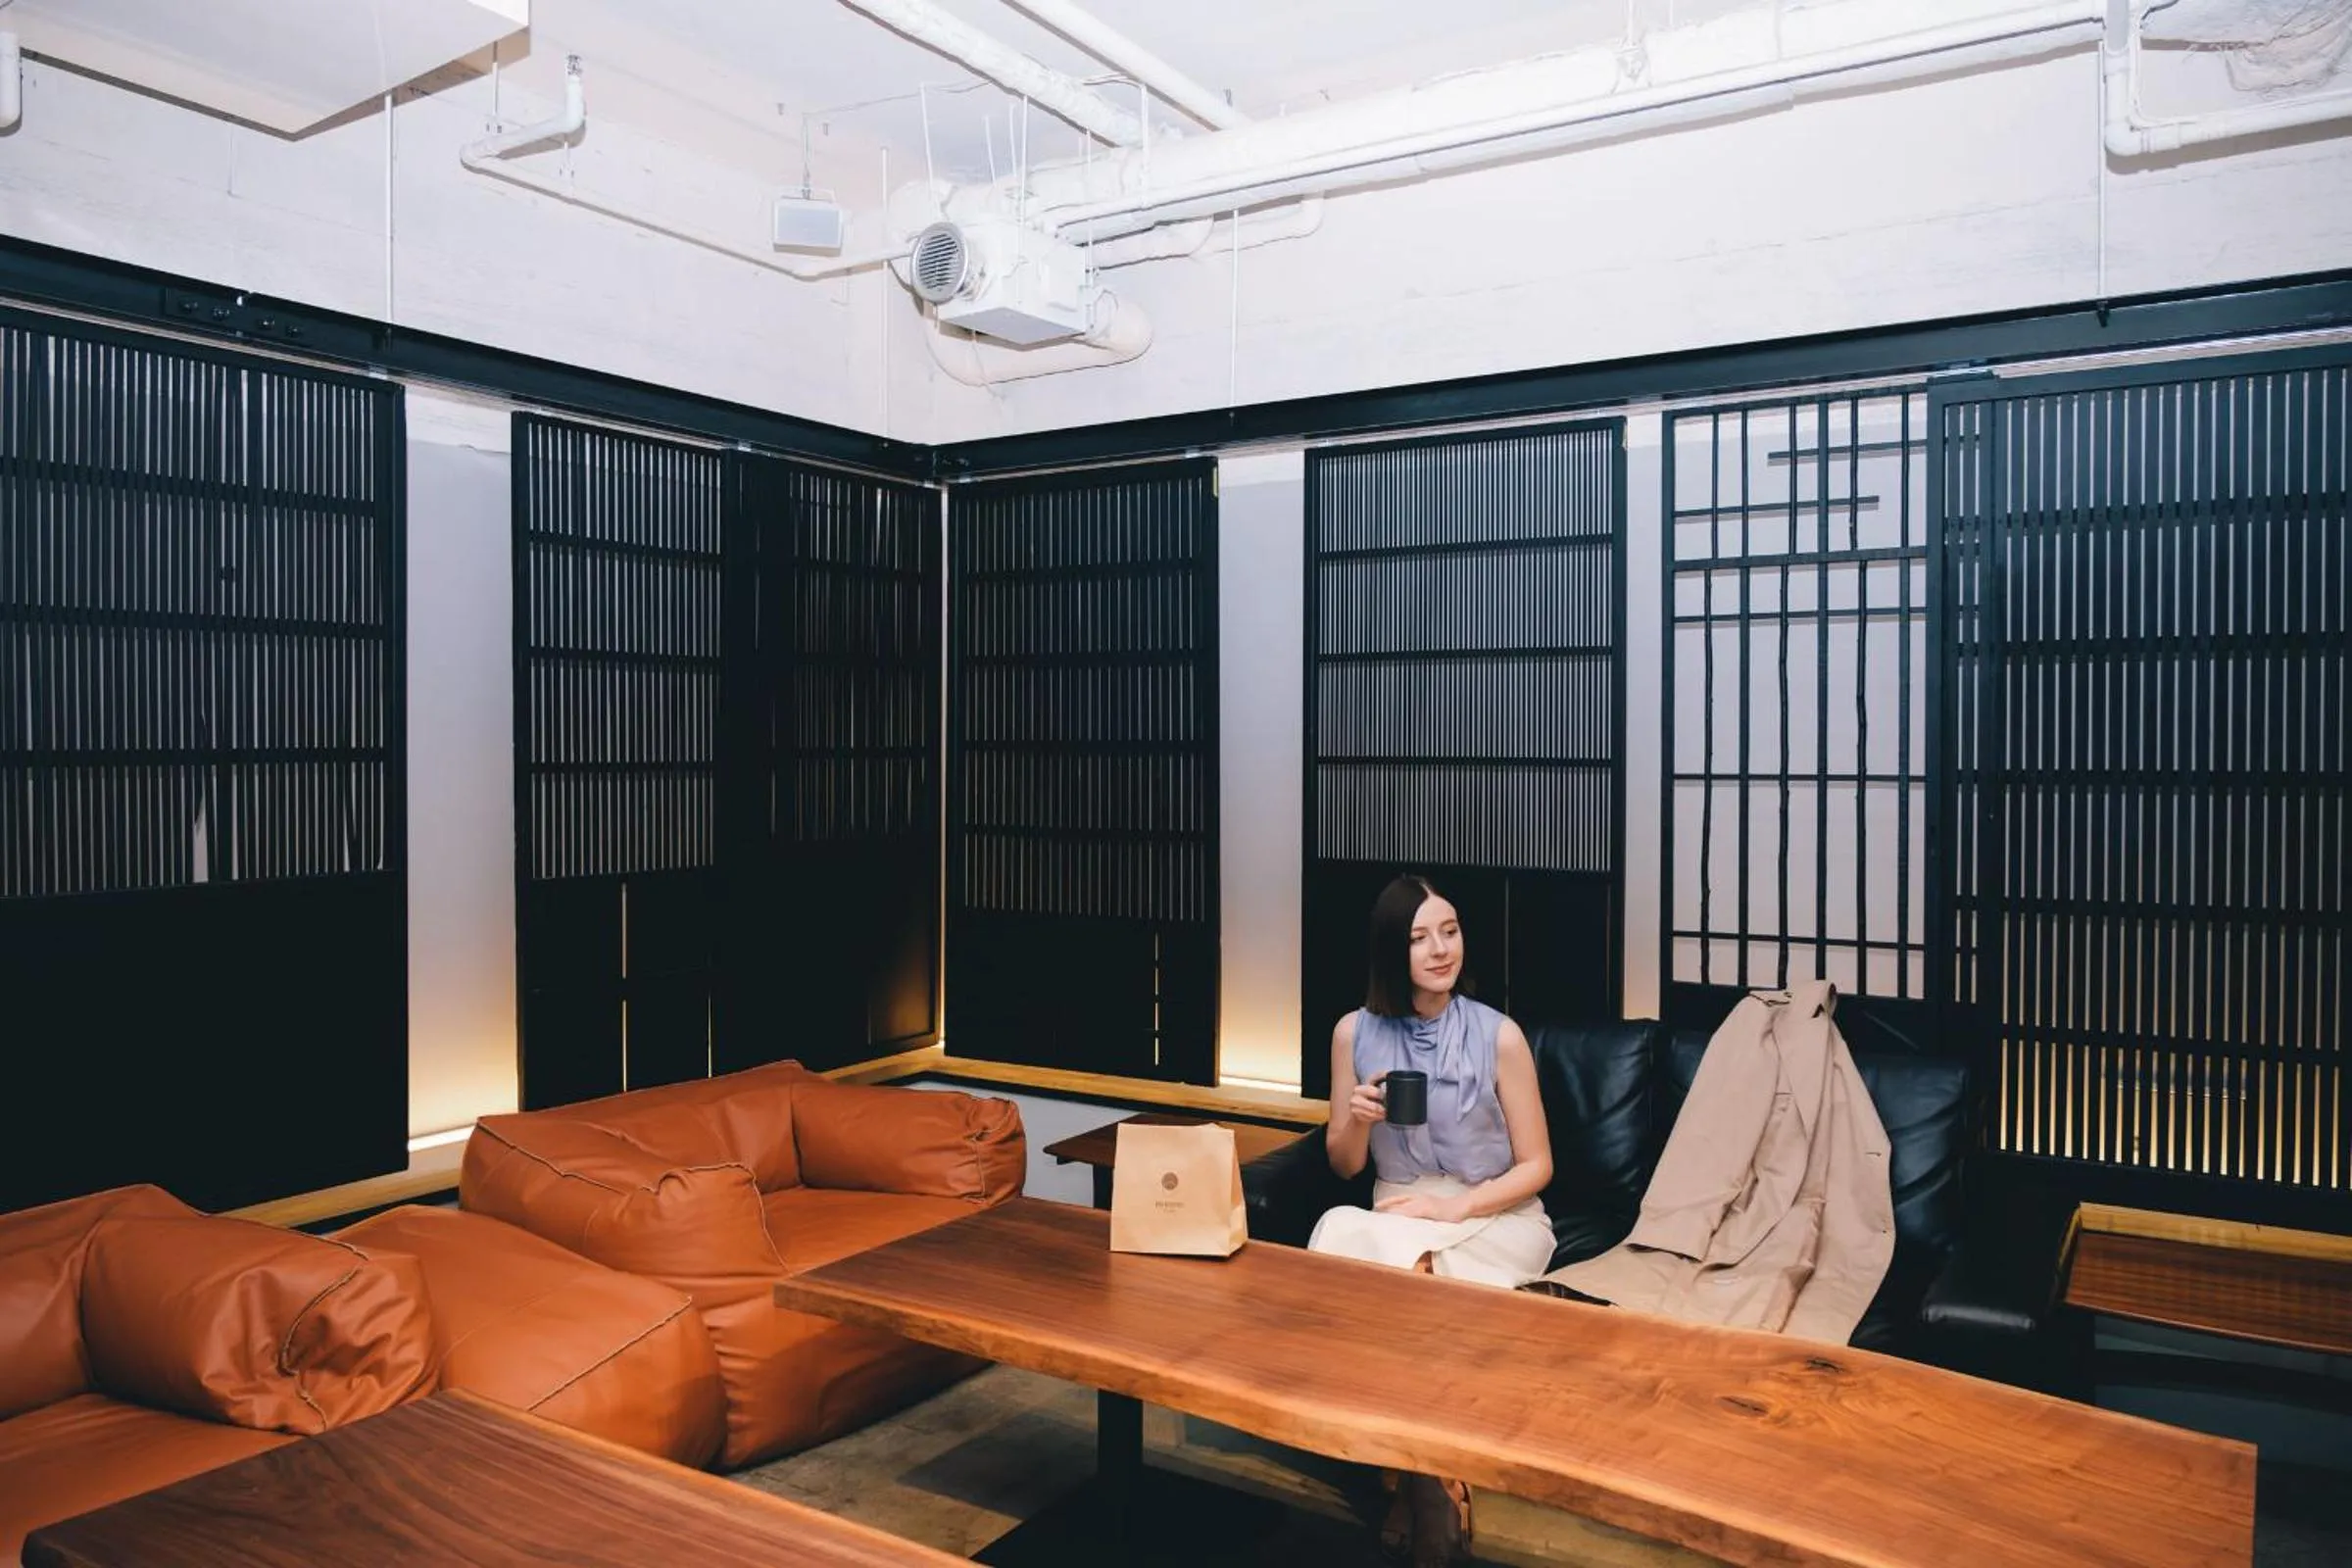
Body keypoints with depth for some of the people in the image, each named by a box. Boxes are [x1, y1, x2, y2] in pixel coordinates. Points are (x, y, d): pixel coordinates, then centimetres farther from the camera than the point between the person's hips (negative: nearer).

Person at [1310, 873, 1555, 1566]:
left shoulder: (1498, 1035, -10)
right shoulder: (1355, 1032, -1)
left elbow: (1536, 1166, -4)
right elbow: (1344, 1165, 7)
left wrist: (1455, 1206, -18)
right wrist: (1357, 1119, -16)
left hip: (1496, 1220, -3)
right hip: (1395, 1215, 3)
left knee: (1383, 1274, -32)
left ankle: (1418, 1473, -12)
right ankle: (1434, 1479, -15)